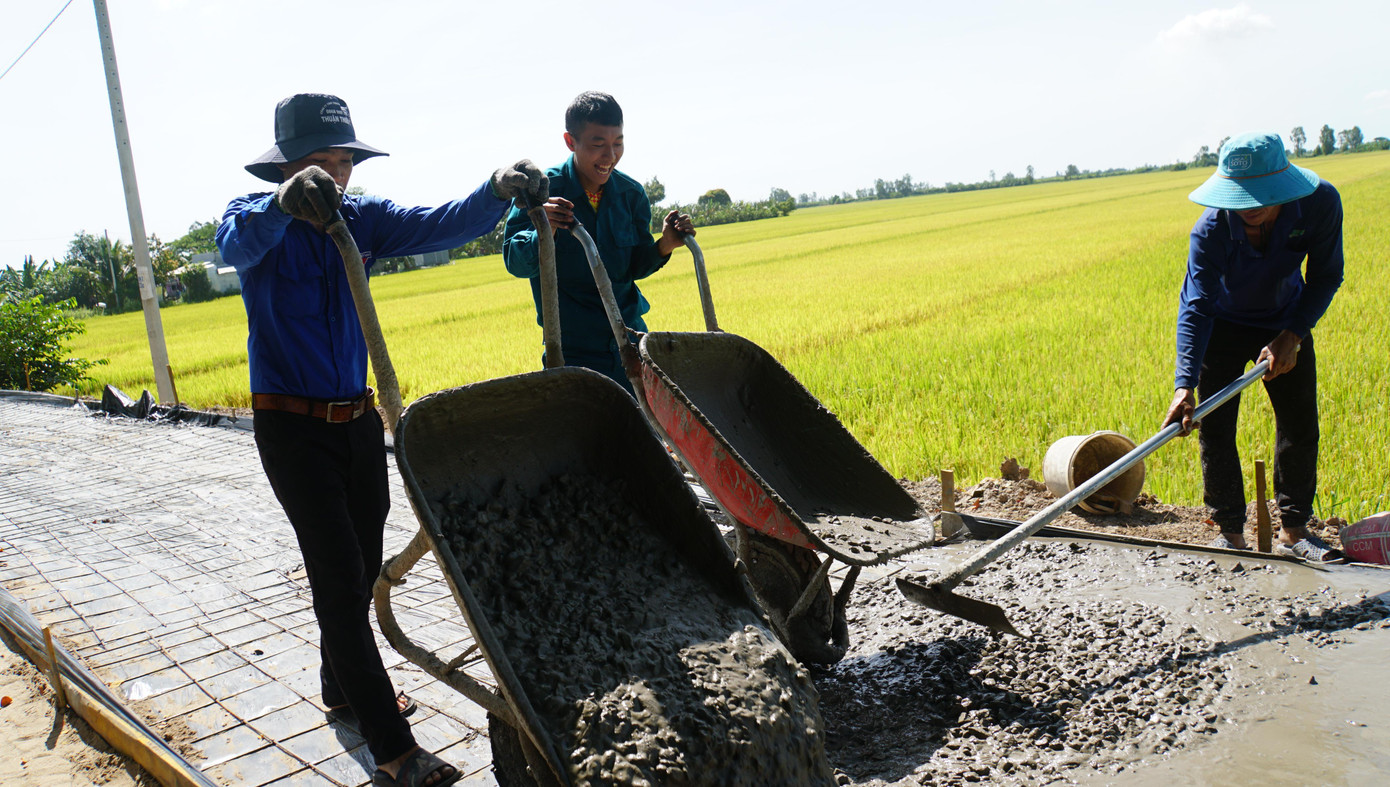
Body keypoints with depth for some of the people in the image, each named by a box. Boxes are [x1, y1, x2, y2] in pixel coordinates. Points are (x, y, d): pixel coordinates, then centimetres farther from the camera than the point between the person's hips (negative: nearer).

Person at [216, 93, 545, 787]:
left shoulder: (362, 217, 2)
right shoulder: (256, 217, -9)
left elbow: (439, 226, -14)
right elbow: (238, 240, -33)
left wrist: (497, 192, -34)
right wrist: (285, 203, -56)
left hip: (358, 418, 5)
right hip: (291, 423, -5)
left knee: (362, 566, 16)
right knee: (340, 575, -6)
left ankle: (345, 688, 40)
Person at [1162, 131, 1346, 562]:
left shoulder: (1320, 203, -26)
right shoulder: (1211, 228, -33)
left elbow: (1325, 277, -14)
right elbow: (1195, 306, -37)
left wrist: (1292, 336, -26)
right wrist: (1185, 384, -47)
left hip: (1286, 325, 3)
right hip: (1224, 327, -2)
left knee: (1300, 426, 4)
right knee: (1216, 428, -6)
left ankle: (1293, 530, 19)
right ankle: (1231, 532, 8)